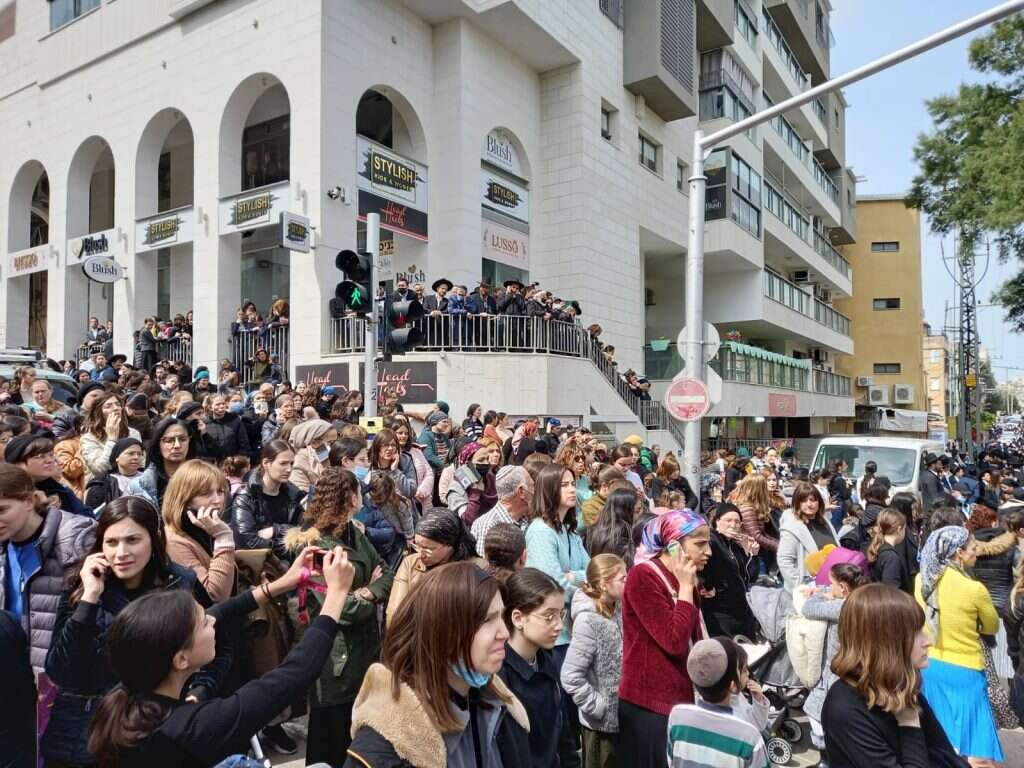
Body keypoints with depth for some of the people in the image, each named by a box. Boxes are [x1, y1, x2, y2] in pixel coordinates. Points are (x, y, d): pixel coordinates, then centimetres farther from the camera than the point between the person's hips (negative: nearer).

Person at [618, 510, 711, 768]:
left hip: (683, 698, 8)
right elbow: (675, 642, -23)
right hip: (650, 704, -7)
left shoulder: (686, 579, 9)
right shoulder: (643, 576, -17)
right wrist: (686, 588, -17)